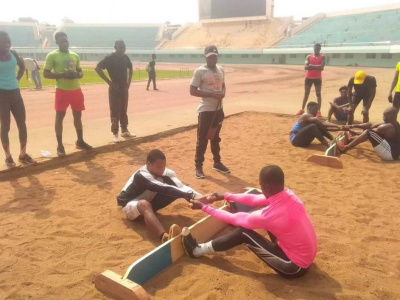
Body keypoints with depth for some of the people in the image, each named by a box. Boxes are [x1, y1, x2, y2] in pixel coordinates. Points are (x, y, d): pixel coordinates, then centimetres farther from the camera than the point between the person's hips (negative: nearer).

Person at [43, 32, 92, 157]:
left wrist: (77, 74, -6)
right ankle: (60, 146, 5)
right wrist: (62, 75, -20)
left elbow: (80, 73, 18)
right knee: (59, 116, -2)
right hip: (62, 90, -5)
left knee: (78, 115, 12)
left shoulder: (75, 55, 12)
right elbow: (46, 74, -7)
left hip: (76, 89, 5)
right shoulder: (52, 55, -4)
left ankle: (80, 141, 26)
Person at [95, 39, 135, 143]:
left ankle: (124, 131, 24)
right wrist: (109, 82, -18)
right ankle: (115, 133, 5)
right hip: (115, 88, -6)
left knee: (124, 110, 14)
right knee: (115, 111, -2)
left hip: (124, 87, 6)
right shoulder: (110, 58, -13)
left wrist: (129, 81, 11)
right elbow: (98, 68, -18)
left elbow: (130, 68, 24)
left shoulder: (125, 58, 6)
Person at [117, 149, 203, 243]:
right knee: (144, 204, -44)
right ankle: (165, 238, -67)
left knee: (175, 191, -16)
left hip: (149, 202, 7)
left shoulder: (166, 172, -13)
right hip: (131, 205, -7)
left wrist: (196, 196, -46)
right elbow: (164, 189, -45)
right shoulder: (141, 176, -32)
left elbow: (180, 186, -28)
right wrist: (190, 196, -54)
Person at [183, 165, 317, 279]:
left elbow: (234, 219, -13)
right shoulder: (289, 195, -10)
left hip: (295, 267, -7)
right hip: (307, 256, 7)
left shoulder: (268, 215, -31)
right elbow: (255, 199, 4)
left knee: (243, 232, -6)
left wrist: (204, 207, -2)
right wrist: (225, 196, 10)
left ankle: (198, 250, 8)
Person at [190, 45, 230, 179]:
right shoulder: (200, 71, -12)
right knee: (202, 139, -1)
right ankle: (198, 167, 9)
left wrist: (223, 93, -3)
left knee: (216, 138, 18)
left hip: (218, 109, 7)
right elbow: (192, 91, -15)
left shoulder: (220, 69, 9)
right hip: (206, 110, -6)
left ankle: (217, 163, 31)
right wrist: (212, 94, -22)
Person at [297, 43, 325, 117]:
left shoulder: (322, 57, -1)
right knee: (306, 93, 7)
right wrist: (316, 67, -15)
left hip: (318, 78, -2)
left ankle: (319, 111, 0)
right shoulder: (309, 56, 5)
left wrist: (312, 66, -13)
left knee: (318, 94, -2)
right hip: (309, 77, 2)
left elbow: (321, 67, -14)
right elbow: (306, 67, -7)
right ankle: (302, 109, 14)